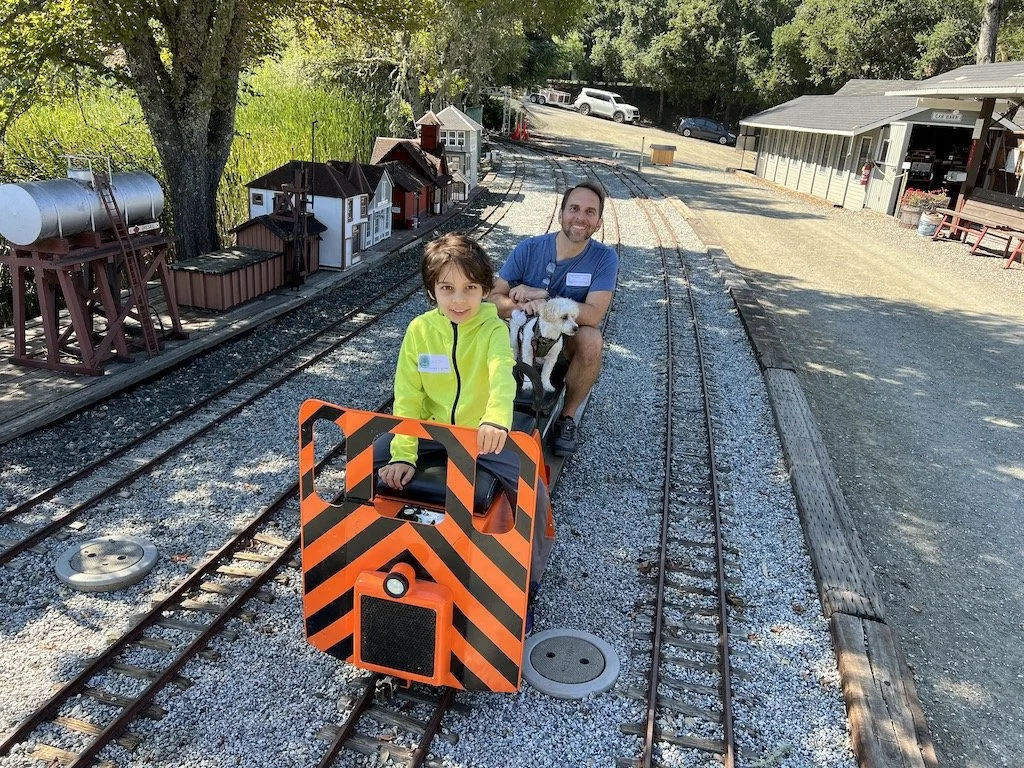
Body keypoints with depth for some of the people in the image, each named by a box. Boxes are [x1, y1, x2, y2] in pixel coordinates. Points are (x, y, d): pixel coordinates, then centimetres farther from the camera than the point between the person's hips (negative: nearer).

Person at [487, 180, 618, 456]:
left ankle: (567, 416, -10)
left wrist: (540, 296, -26)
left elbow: (593, 315, -25)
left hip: (570, 342, -1)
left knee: (591, 338, -34)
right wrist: (522, 306, -32)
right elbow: (493, 298, -10)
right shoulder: (530, 248, -10)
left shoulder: (604, 258, -13)